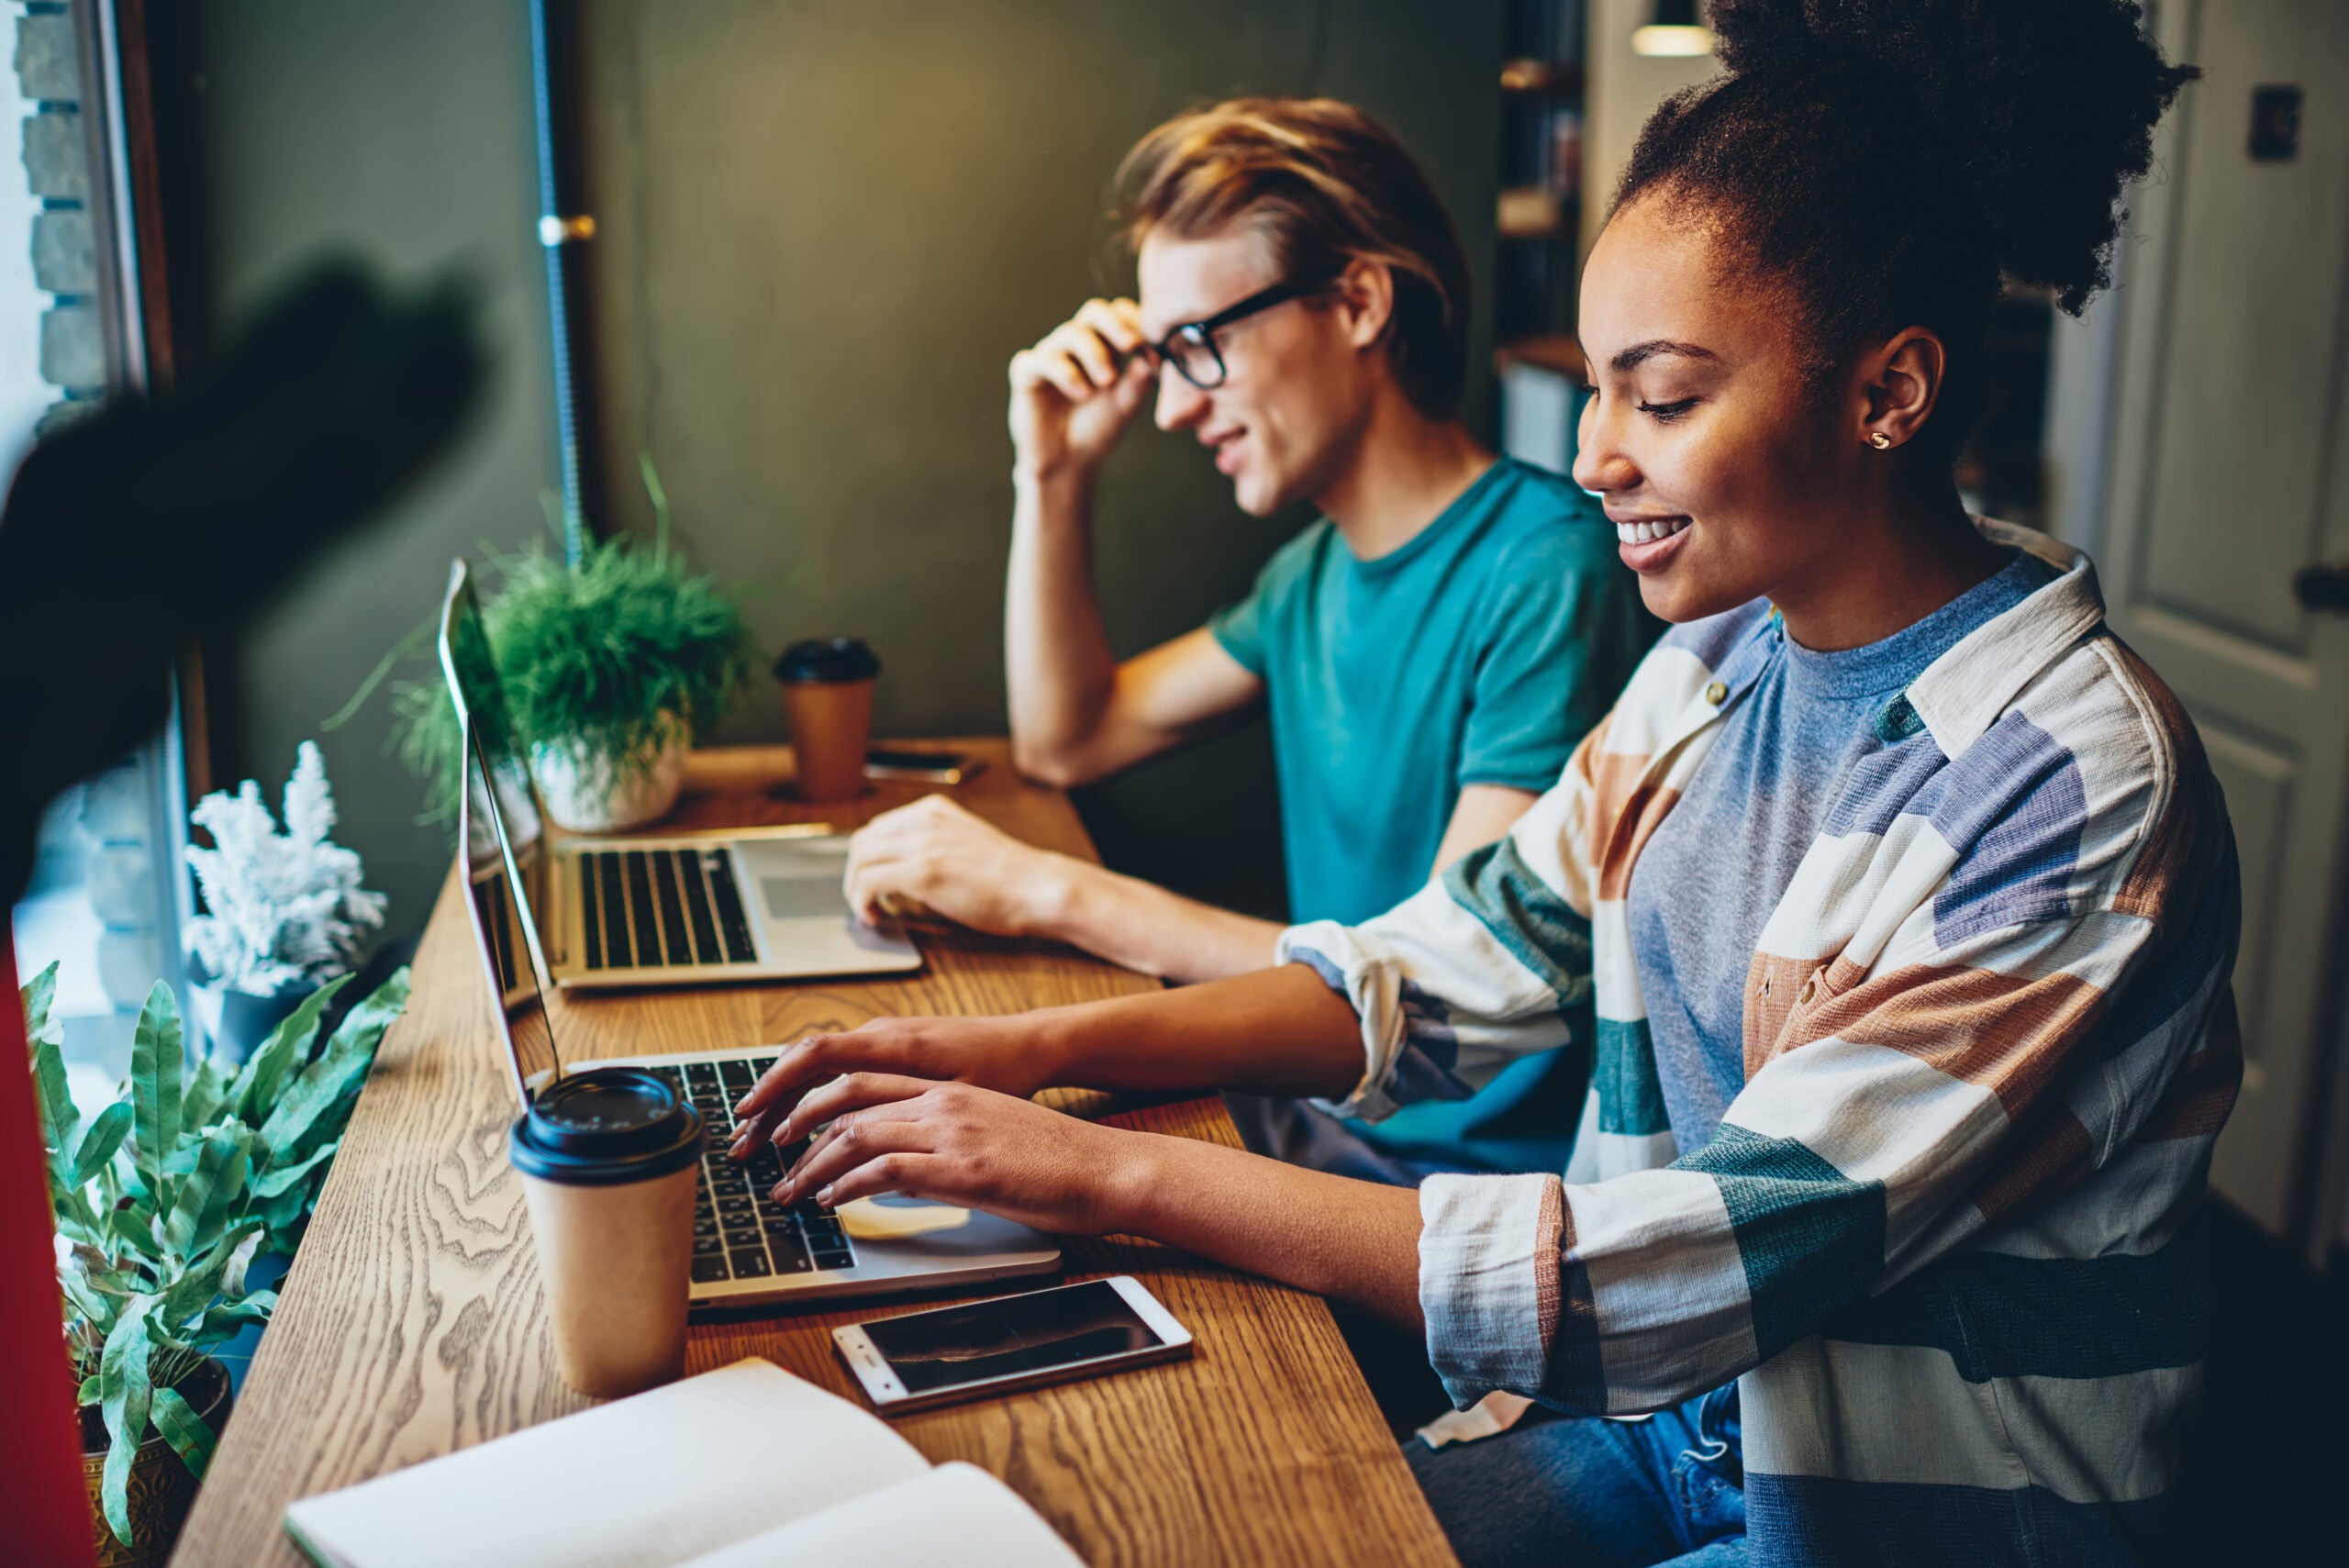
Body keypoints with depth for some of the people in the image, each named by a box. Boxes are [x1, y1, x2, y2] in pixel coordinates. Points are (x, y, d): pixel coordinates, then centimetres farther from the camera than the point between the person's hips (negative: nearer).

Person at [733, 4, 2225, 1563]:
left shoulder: (2078, 790, -25)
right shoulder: (1725, 659, 0)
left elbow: (1720, 1264, -29)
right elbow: (1449, 968, 3)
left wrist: (1115, 1171, -28)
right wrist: (1033, 1048, -10)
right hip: (1658, 1407, 6)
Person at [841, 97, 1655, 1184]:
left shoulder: (1549, 573, -19)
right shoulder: (1321, 571, 9)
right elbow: (1065, 742, 21)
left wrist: (1054, 892, -21)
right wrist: (1054, 476, 8)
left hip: (1476, 1171, -7)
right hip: (1320, 1120, 7)